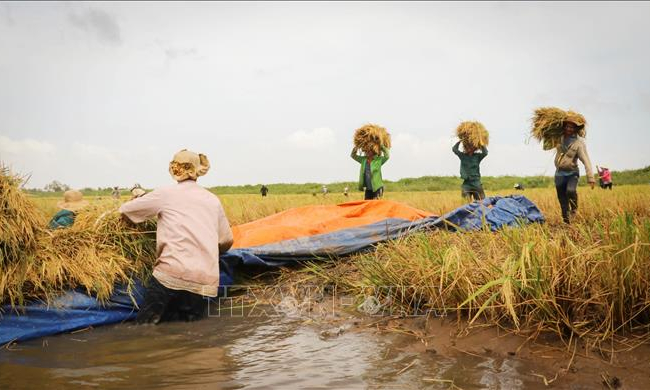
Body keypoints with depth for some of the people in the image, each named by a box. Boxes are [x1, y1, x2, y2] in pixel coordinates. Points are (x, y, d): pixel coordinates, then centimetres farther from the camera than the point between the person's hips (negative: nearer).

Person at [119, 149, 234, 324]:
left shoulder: (166, 193, 5)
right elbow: (227, 241, 20)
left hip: (173, 273, -3)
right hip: (206, 281, 3)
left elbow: (125, 210, 14)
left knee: (144, 322, 8)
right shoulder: (213, 199, 14)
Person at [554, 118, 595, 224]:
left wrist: (590, 178, -27)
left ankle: (574, 208, -1)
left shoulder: (579, 143, -12)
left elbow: (586, 161, -19)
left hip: (572, 173, -4)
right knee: (563, 201, 5)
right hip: (559, 173, 4)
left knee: (571, 191, -30)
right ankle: (566, 221, 19)